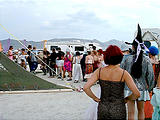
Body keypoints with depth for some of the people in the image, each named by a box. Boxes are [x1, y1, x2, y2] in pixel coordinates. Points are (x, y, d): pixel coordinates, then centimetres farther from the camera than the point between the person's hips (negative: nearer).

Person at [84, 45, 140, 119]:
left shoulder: (99, 71, -7)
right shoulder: (123, 73, -13)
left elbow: (86, 88, -13)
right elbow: (137, 94, -14)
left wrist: (95, 98, 1)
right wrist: (126, 99, 4)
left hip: (102, 109, 2)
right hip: (118, 111, -2)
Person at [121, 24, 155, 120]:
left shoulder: (127, 58, -9)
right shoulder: (146, 59, -6)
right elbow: (150, 75, -4)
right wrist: (149, 88, 9)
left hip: (129, 88, -1)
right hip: (142, 88, 1)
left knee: (131, 112, 7)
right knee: (141, 111, 18)